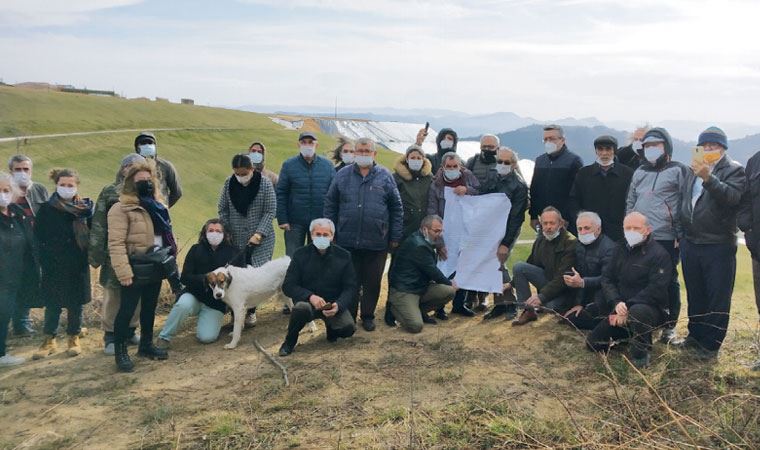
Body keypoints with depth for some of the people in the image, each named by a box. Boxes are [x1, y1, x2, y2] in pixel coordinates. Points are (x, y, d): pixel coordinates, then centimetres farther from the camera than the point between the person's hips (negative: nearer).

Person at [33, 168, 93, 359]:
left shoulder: (85, 207, -1)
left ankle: (74, 338, 23)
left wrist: (88, 254, -5)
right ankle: (49, 340, 19)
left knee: (76, 303, 9)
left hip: (78, 265, 1)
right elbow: (38, 237, -2)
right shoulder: (46, 209, -2)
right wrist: (44, 261, -7)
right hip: (53, 266, 0)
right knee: (52, 304, 6)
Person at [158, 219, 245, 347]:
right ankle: (164, 337, -13)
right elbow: (184, 278, -5)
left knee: (207, 337, -16)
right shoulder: (196, 250, 1)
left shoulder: (233, 252, 1)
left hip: (216, 302, 0)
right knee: (183, 305, -35)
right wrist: (204, 279, -22)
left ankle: (206, 319, 19)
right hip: (194, 295, 0)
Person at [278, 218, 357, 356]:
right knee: (301, 308, -36)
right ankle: (290, 341, -6)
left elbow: (350, 287, -2)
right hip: (308, 301, -1)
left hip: (334, 303, 1)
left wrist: (338, 305, -22)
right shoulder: (301, 255, -3)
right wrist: (310, 296, -24)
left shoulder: (343, 256, -2)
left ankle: (331, 327, 12)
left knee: (348, 328, -26)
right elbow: (288, 286, -6)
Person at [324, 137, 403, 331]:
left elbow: (396, 208, 4)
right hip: (347, 242, 0)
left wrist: (395, 236, 2)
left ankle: (368, 316, 25)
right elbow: (330, 205, 7)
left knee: (372, 282, 10)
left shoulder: (385, 176, 3)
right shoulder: (342, 175, 4)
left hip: (377, 243, 0)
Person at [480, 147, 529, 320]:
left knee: (497, 263, -14)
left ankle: (510, 304, 0)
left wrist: (506, 243, -18)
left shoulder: (519, 186, -11)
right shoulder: (492, 177, 6)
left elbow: (515, 217, -15)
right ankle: (500, 303, 15)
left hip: (507, 231, -6)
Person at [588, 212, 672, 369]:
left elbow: (656, 289, -22)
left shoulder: (659, 254, -13)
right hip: (622, 309, 7)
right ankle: (631, 333, 24)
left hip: (652, 308, -6)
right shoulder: (621, 249, 8)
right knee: (594, 343, 2)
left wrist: (628, 308, -25)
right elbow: (607, 279, 4)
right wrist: (616, 303, -15)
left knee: (637, 312, -42)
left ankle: (641, 355, -16)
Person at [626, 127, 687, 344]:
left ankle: (670, 325, 14)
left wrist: (680, 235, -10)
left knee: (668, 281, 3)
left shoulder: (678, 170, -2)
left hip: (667, 238, -5)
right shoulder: (639, 172, 15)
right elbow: (630, 202, 18)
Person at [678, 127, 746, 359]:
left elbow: (732, 196, -23)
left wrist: (708, 178, -35)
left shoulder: (734, 170, -4)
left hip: (718, 246, -6)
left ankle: (711, 343, 9)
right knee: (695, 295, 16)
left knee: (717, 296, 1)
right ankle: (696, 334, 29)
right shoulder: (693, 170, 14)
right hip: (690, 243, 6)